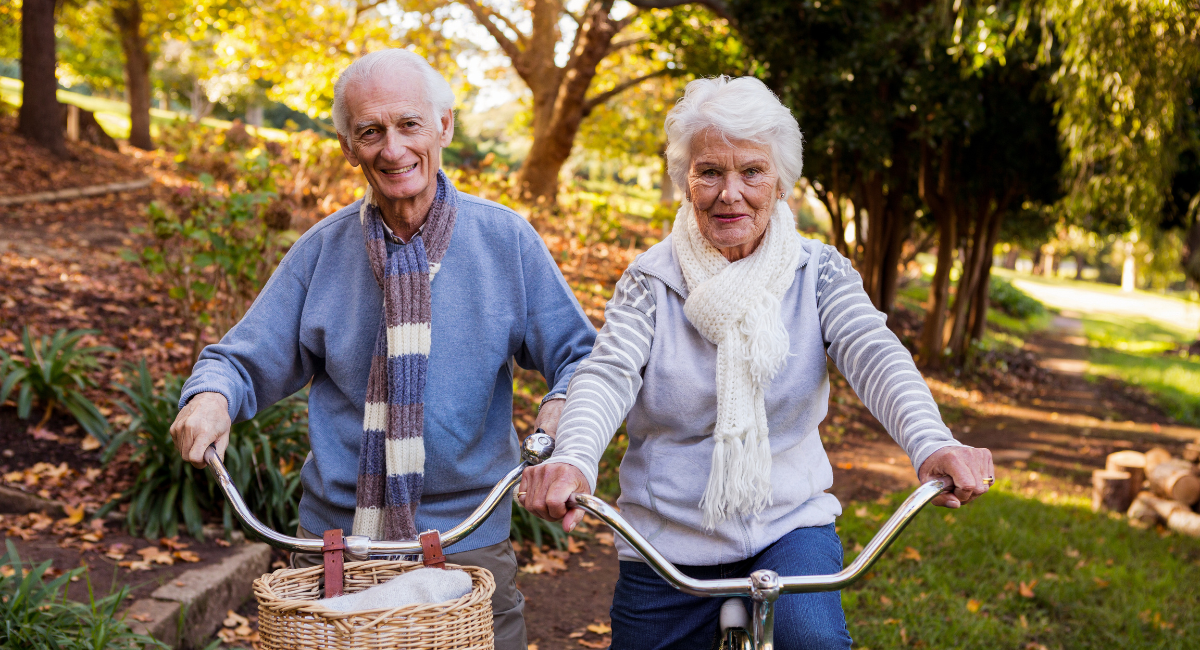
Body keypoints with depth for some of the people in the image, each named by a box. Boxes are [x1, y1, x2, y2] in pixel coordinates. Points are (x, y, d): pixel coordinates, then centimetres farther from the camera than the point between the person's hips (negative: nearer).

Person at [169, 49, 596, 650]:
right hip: (335, 538, 1)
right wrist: (212, 396, -18)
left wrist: (565, 404, -21)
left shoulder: (507, 239, -2)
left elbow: (578, 356, 2)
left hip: (466, 543, -1)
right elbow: (247, 359, 4)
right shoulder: (321, 251, 2)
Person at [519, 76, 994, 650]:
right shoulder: (650, 281, -3)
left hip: (789, 524, -1)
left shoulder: (818, 272, 0)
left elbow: (874, 355, -16)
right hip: (668, 544, 1)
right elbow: (608, 373, -18)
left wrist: (932, 445, -37)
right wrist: (573, 460, -41)